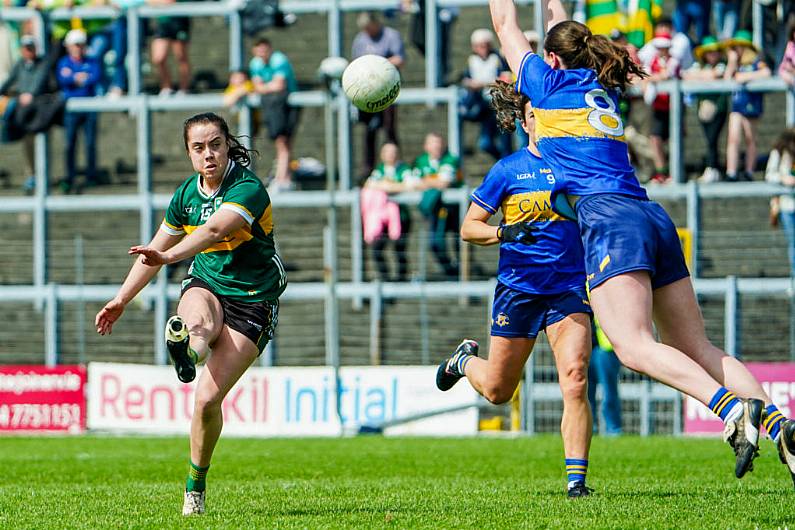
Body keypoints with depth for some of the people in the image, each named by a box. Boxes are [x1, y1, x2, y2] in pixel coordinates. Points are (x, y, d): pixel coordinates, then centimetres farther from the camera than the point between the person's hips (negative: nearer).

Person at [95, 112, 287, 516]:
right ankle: (189, 345, -73)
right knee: (199, 322, -37)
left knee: (207, 399, -14)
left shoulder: (249, 189, -17)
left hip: (251, 303, -5)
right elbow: (156, 249, 19)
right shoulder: (187, 194, 4)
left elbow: (214, 230, -37)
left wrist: (169, 255, -53)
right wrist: (121, 300, 21)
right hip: (205, 285, 5)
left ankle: (195, 487, 4)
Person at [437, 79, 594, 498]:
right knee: (497, 390, 12)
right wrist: (505, 233, -17)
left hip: (569, 290, 0)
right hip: (517, 287, 0)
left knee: (574, 378, -20)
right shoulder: (507, 170, -2)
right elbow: (468, 227, 1)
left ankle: (576, 478, -17)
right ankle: (465, 359, 47)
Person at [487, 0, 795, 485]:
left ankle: (733, 408, -40)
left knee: (634, 346, -20)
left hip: (608, 217, -7)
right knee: (696, 348, 4)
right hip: (655, 220, 7)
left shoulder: (551, 82, 8)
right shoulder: (605, 89, 25)